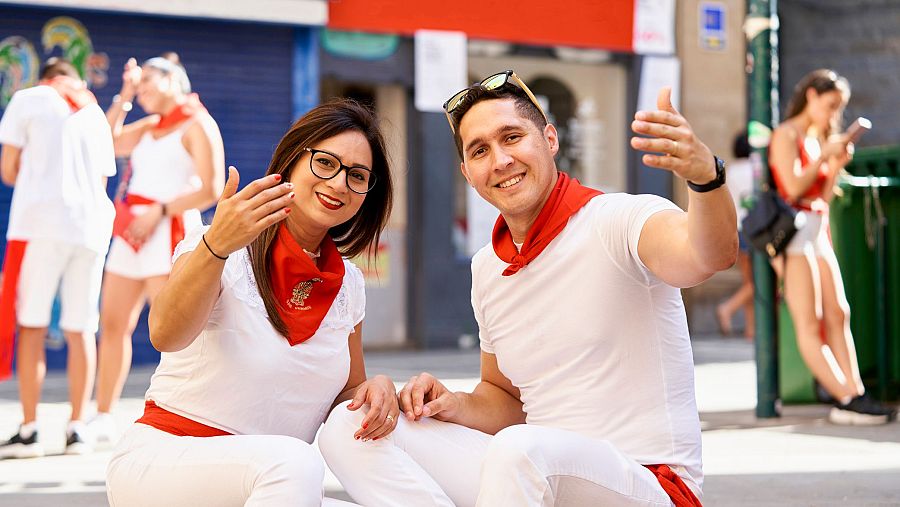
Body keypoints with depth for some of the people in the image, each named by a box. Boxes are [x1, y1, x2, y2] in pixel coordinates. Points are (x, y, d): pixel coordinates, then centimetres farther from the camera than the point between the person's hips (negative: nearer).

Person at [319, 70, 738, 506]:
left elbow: (709, 257, -35)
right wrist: (455, 407, 0)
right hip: (531, 472, 8)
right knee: (350, 428, -6)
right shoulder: (487, 268, 12)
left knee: (522, 449, -40)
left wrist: (706, 175, -57)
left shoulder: (618, 221, -12)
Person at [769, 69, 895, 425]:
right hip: (794, 231, -9)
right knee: (809, 325, -10)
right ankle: (846, 400, -17)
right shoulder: (786, 135, -4)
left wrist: (837, 165, 4)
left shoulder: (819, 139, 20)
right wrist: (825, 156, -9)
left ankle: (856, 394, -7)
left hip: (818, 233, 9)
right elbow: (793, 188, -17)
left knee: (838, 316, -1)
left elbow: (823, 198, 17)